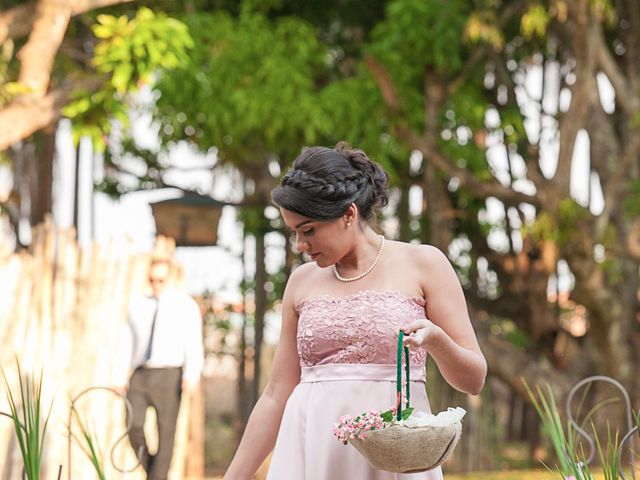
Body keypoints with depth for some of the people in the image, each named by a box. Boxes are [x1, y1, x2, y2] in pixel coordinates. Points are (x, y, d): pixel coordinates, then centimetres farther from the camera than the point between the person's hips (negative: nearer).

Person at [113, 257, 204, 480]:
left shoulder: (186, 305, 3)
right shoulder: (137, 305, 15)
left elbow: (194, 345, -5)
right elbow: (127, 343, 14)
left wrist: (191, 376, -19)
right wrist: (120, 377, 6)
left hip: (169, 376, -2)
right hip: (140, 375, 2)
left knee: (165, 434, -3)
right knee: (134, 427, -13)